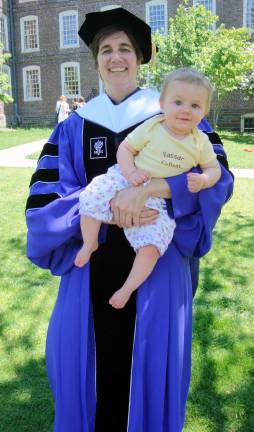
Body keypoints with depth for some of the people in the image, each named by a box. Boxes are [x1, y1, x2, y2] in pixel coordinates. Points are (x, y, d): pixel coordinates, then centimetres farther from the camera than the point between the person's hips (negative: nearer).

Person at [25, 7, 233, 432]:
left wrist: (146, 187, -28)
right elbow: (43, 200, -4)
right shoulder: (75, 126, 5)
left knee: (149, 366, 10)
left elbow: (216, 177, -14)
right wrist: (106, 206, -20)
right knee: (93, 368, 11)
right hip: (92, 269, 2)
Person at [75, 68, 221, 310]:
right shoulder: (151, 128, -5)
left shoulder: (201, 142, 1)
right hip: (127, 182, 0)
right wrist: (130, 172, -19)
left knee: (151, 246, -18)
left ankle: (127, 289, 5)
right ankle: (90, 244, 6)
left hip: (158, 201, 0)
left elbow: (214, 168, 11)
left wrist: (202, 180, -13)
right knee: (92, 198, -22)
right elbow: (125, 148, 0)